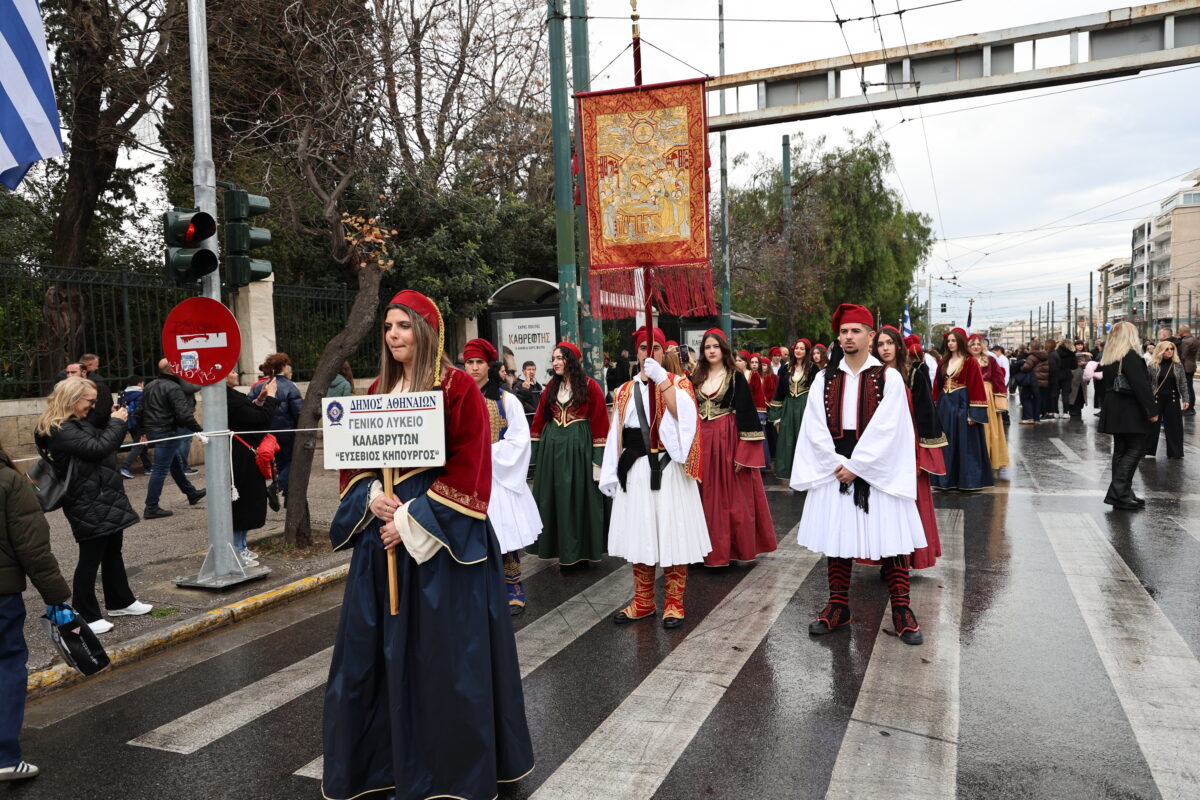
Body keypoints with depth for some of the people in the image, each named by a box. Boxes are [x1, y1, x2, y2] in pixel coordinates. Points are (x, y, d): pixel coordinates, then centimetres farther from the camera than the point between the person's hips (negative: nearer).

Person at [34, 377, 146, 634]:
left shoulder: (77, 423, 14)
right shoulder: (59, 430, -19)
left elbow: (103, 445, 20)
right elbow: (97, 448, -27)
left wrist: (118, 423, 6)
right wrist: (116, 422, -14)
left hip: (105, 500, 10)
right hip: (89, 505, -10)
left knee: (113, 552, 19)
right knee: (91, 558, -1)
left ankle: (120, 602, 32)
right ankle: (86, 616, 10)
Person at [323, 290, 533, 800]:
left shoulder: (458, 388, -9)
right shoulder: (377, 390, 10)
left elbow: (468, 466, -15)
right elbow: (355, 455, 12)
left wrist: (414, 519, -18)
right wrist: (371, 497, -8)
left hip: (441, 540, -6)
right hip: (383, 535, 6)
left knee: (441, 652, 3)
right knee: (380, 648, 12)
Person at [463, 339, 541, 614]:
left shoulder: (506, 399, 0)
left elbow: (519, 438, -4)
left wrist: (490, 453, -11)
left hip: (500, 476, -2)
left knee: (506, 534, 1)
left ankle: (513, 591, 15)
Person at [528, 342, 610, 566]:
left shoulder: (590, 386, -5)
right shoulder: (551, 386, 8)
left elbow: (599, 421, -7)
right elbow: (540, 417, 9)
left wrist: (599, 456, -12)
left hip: (579, 446, -5)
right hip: (552, 444, 5)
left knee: (578, 497, 3)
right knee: (553, 497, 9)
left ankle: (580, 550, 16)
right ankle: (561, 548, 21)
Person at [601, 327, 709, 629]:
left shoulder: (678, 383, 2)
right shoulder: (625, 391, 12)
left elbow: (684, 414, -19)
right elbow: (616, 433, 10)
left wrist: (661, 379, -23)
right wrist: (610, 474, 5)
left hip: (668, 468, -3)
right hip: (635, 470, 4)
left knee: (672, 533, 0)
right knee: (639, 535, 9)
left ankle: (673, 603, 13)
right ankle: (643, 601, 23)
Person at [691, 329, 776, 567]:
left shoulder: (736, 377, -3)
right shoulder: (696, 378, 11)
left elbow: (746, 414, -9)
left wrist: (743, 452, -16)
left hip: (729, 440, -4)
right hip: (702, 443, 4)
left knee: (732, 496, 1)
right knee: (707, 497, 8)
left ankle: (736, 546, 13)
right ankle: (711, 547, 18)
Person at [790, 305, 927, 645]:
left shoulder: (889, 377, -2)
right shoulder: (824, 378, 6)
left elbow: (885, 429, -11)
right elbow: (815, 427, -1)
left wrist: (855, 465, -14)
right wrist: (837, 464, -10)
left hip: (878, 473, -2)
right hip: (834, 470, 3)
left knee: (890, 539, 1)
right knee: (837, 539, 8)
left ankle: (901, 610, 15)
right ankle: (838, 608, 21)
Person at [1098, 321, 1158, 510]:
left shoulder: (1109, 358, 12)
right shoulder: (1131, 355, -14)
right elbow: (1141, 386, -19)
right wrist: (1152, 410, -16)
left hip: (1114, 411, 8)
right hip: (1132, 412, -8)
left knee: (1120, 450, 11)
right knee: (1135, 450, -5)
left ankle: (1122, 494, 15)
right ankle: (1118, 493, -11)